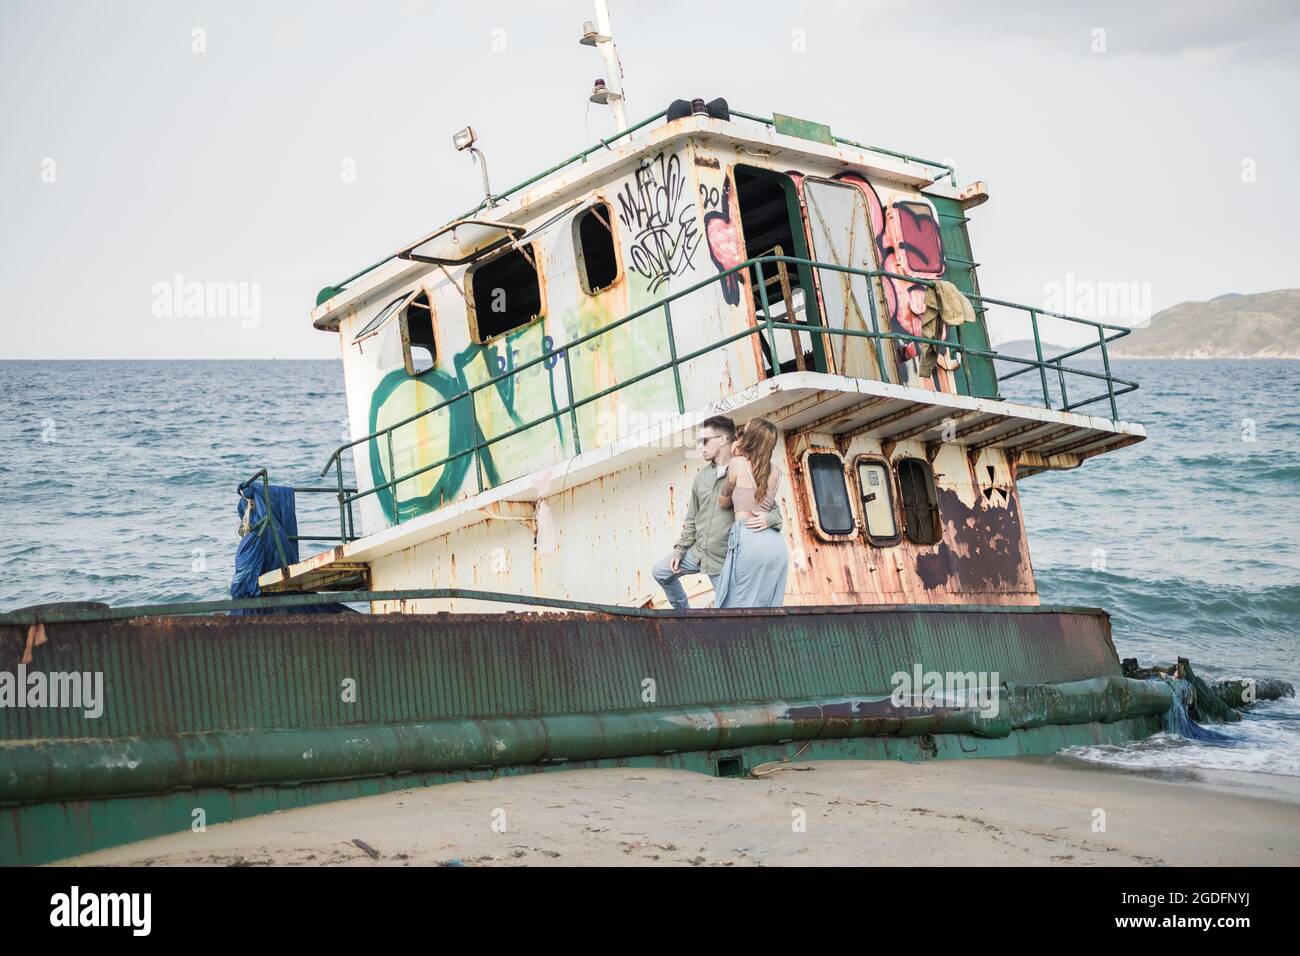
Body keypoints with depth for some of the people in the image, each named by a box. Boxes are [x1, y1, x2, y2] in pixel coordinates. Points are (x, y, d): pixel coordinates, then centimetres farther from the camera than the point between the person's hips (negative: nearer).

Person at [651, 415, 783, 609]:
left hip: (724, 560, -6)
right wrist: (680, 549, 9)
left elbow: (774, 509, -6)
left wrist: (769, 518, -29)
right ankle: (683, 611, 26)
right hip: (697, 551, 6)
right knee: (661, 572, 9)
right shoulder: (702, 476, 6)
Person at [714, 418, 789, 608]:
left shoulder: (737, 464, 1)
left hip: (749, 540, -6)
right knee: (768, 606, 9)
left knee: (739, 606, -3)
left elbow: (723, 502, 13)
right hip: (776, 543, 6)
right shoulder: (775, 470, 15)